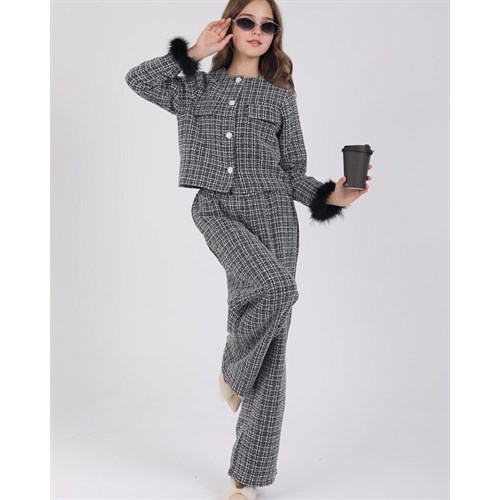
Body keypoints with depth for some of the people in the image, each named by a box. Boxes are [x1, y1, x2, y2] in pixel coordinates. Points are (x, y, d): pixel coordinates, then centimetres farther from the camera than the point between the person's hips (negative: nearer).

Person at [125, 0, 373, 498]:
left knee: (272, 343, -3)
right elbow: (137, 79, 4)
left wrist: (331, 197, -6)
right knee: (276, 287, -31)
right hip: (217, 210, -1)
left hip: (271, 211, 2)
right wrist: (193, 52, 4)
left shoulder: (280, 96, 13)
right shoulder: (199, 88, 15)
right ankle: (232, 371, 1)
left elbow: (292, 172, 11)